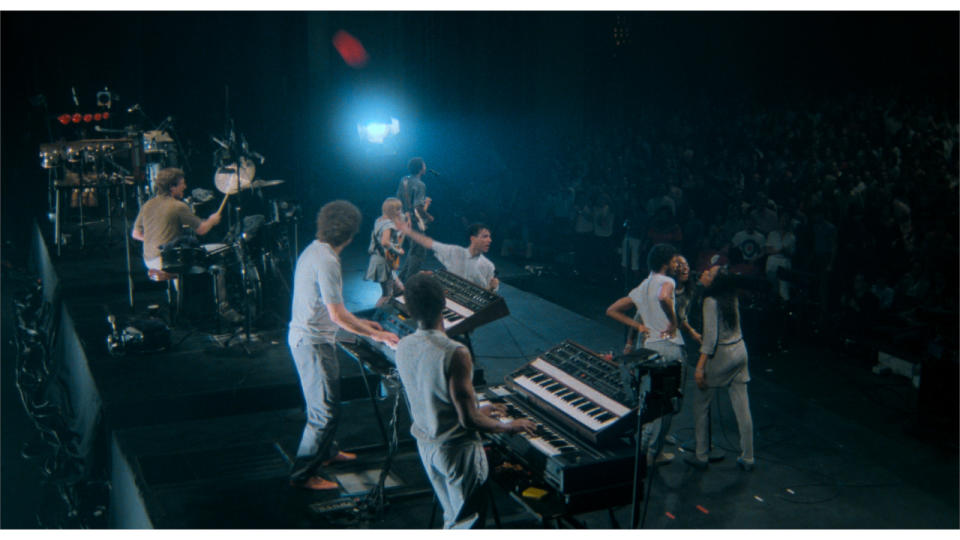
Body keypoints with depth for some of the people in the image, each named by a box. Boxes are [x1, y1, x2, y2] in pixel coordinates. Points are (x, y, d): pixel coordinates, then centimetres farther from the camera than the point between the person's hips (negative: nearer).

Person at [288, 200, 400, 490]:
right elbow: (337, 315, -24)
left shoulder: (314, 250, 7)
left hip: (303, 335, 10)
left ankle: (325, 452, 44)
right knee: (325, 411, -2)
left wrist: (360, 323, 20)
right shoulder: (326, 262, -25)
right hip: (313, 343, -10)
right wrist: (376, 334, -14)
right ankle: (304, 474, 6)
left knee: (324, 401, 26)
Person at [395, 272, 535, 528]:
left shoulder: (403, 347, -5)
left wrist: (476, 410, 20)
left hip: (425, 445, 7)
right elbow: (468, 420, -23)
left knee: (452, 515, 24)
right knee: (466, 522, 10)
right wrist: (508, 427, -6)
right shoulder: (455, 353, -28)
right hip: (456, 450, -7)